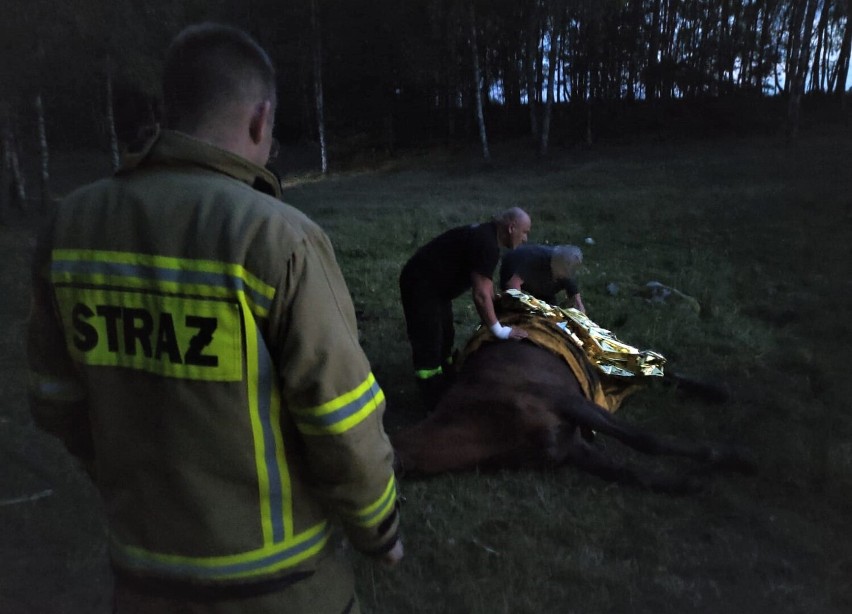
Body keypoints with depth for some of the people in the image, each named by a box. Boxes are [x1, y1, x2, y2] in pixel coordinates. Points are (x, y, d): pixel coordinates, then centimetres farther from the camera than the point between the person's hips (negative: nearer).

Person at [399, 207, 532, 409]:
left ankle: (445, 391, 32)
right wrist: (499, 330, -17)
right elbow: (480, 295, -26)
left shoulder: (487, 235, 5)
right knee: (429, 345, -5)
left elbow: (485, 283, 17)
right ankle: (437, 406, 4)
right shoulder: (486, 244, -26)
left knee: (444, 338, 19)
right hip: (421, 286, -11)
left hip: (436, 285, 11)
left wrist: (496, 309, 19)